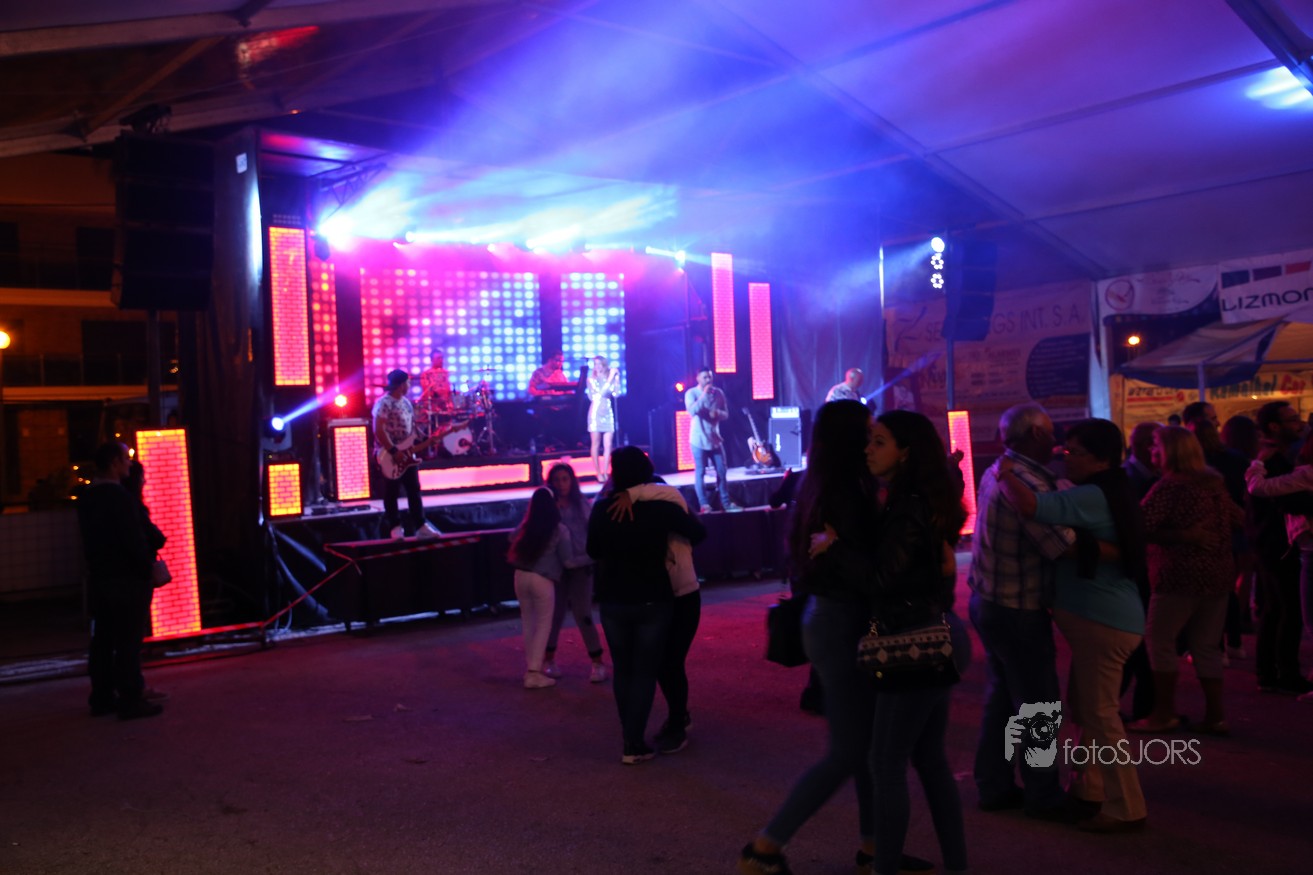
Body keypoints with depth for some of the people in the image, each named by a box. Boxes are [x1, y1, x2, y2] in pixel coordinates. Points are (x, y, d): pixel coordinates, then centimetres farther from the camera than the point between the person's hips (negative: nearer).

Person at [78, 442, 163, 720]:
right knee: (129, 642, -4)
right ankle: (131, 700, 0)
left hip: (98, 579, 9)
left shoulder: (87, 498, 10)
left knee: (102, 640, 14)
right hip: (127, 580, -9)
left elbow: (89, 539, 15)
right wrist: (148, 567, -8)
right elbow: (135, 541, -20)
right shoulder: (121, 498, -18)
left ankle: (101, 698, 21)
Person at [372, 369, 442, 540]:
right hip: (390, 456, -8)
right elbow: (379, 430, -20)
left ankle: (421, 525, 14)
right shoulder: (384, 403, -14)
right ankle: (395, 527, 7)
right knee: (392, 493, 0)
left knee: (414, 490, 9)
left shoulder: (406, 402, 13)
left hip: (406, 454, 8)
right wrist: (394, 451, -21)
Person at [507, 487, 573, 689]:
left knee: (528, 623, 18)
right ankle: (534, 673, 1)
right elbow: (568, 560, -5)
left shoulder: (524, 526, 6)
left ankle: (530, 667, 27)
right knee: (543, 625, 5)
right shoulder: (560, 530, -6)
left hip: (521, 576, 5)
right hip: (543, 580, -5)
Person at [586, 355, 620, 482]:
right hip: (596, 413, -3)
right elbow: (601, 392, -16)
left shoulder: (608, 378, 9)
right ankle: (599, 474, 1)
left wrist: (617, 377, -5)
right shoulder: (592, 379, 0)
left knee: (608, 445, 0)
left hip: (608, 413, 3)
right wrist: (610, 378, -15)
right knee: (596, 445, -2)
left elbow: (615, 393, -4)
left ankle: (606, 473, 4)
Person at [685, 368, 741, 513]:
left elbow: (726, 414, 8)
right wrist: (704, 395, -22)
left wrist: (717, 412, -14)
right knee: (700, 472, -4)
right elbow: (692, 411, -22)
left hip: (715, 438, 5)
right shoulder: (691, 393, -6)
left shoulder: (718, 393, 6)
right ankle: (703, 504, -1)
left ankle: (726, 502, 14)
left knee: (722, 471, 6)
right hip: (699, 440, -4)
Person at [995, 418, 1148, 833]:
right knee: (1083, 706, 19)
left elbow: (1030, 505, -30)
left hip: (1104, 622, -11)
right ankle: (1090, 788, 30)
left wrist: (1006, 473, -13)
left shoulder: (1093, 496, -19)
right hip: (1097, 618, 11)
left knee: (1099, 714, -4)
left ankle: (1126, 809, 4)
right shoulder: (1108, 494, 16)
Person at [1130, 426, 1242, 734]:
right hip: (1219, 573, 8)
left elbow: (1140, 525, -22)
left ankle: (1165, 713, 6)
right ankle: (1215, 714, 15)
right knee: (1206, 646, 14)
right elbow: (1238, 519, 25)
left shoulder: (1169, 486, -12)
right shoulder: (1214, 482, 11)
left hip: (1182, 574, -8)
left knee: (1159, 640, 3)